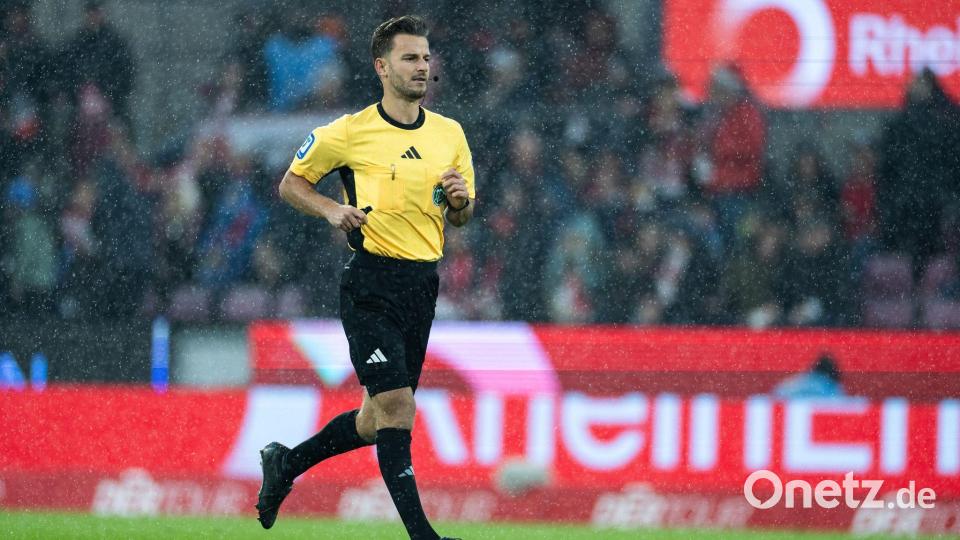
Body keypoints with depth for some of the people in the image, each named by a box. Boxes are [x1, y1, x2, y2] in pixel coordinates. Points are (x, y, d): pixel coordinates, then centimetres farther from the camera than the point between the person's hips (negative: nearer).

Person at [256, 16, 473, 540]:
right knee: (396, 408, -15)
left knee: (377, 419, 13)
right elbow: (292, 183, 6)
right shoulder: (350, 132, -5)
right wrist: (333, 209, -11)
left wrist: (461, 199, -4)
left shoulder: (450, 134, 10)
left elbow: (460, 217, 19)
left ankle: (285, 462, 35)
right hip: (371, 284, -6)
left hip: (422, 286, 6)